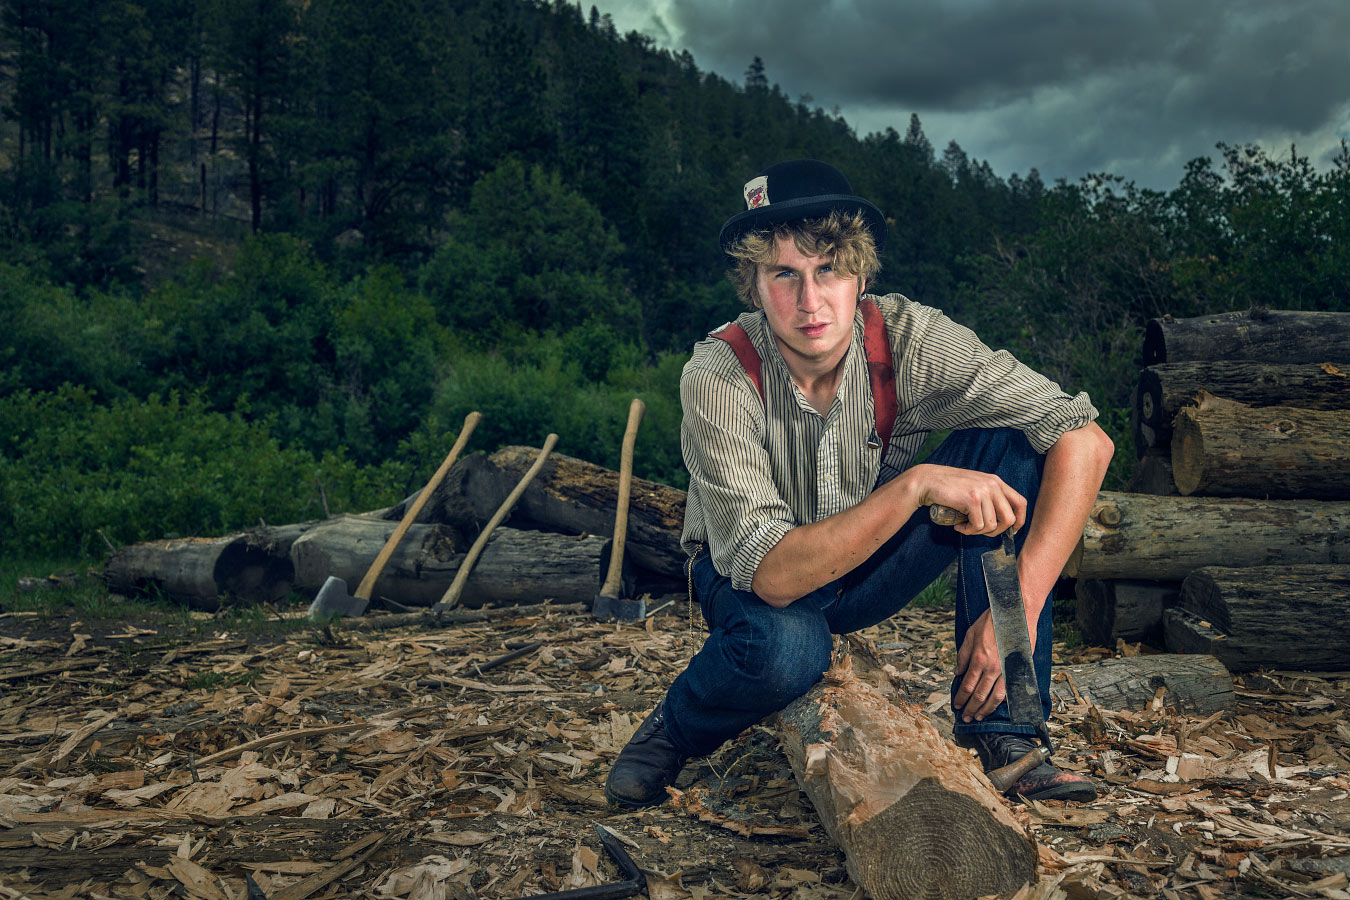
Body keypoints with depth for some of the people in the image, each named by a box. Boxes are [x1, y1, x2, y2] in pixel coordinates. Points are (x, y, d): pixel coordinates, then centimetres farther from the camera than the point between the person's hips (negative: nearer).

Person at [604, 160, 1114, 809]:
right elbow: (772, 575, -36)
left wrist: (1020, 607, -31)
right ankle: (675, 728, -3)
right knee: (785, 648, -40)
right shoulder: (719, 376, -30)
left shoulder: (908, 337, -23)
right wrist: (917, 484, -44)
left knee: (1010, 445, -20)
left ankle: (998, 729, -13)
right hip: (749, 576, -3)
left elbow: (1085, 438, -23)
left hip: (872, 569, 3)